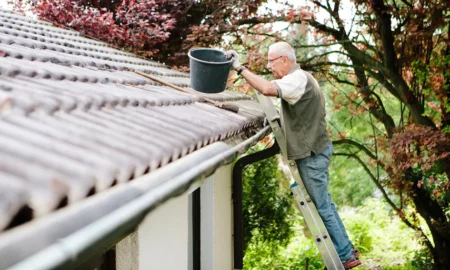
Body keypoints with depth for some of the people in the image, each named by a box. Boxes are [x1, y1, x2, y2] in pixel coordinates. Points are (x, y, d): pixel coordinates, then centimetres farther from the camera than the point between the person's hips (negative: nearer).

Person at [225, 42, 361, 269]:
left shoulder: (298, 79, -19)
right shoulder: (299, 78, 15)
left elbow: (267, 89, -37)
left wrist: (240, 68, -33)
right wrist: (278, 125, 13)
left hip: (312, 153, -10)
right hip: (314, 150, 10)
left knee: (322, 206, -2)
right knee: (324, 203, 17)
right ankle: (346, 250, 25)